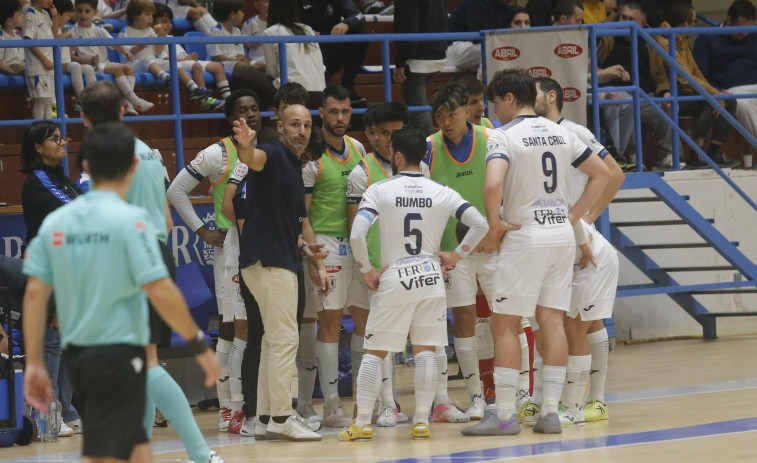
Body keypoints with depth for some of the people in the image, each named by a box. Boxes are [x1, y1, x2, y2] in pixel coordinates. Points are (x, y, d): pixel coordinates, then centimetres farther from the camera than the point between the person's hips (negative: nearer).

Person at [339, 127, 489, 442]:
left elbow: (356, 235, -16)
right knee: (425, 351, 8)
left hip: (393, 281, -2)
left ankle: (362, 424, 2)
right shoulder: (442, 193, 2)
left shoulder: (379, 190, -5)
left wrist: (367, 271, -3)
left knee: (374, 352, 6)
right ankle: (422, 422, 4)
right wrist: (456, 256, 6)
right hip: (430, 277, 2)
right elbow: (480, 224, -3)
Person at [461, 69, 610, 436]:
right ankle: (550, 411, 5)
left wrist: (494, 224, -12)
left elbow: (493, 184, -26)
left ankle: (505, 414, -3)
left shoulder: (503, 136, -10)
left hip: (525, 237, -6)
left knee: (504, 324, 0)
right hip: (562, 235, 6)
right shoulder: (561, 134, 10)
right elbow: (601, 174, 17)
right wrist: (574, 216, 14)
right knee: (552, 322, 7)